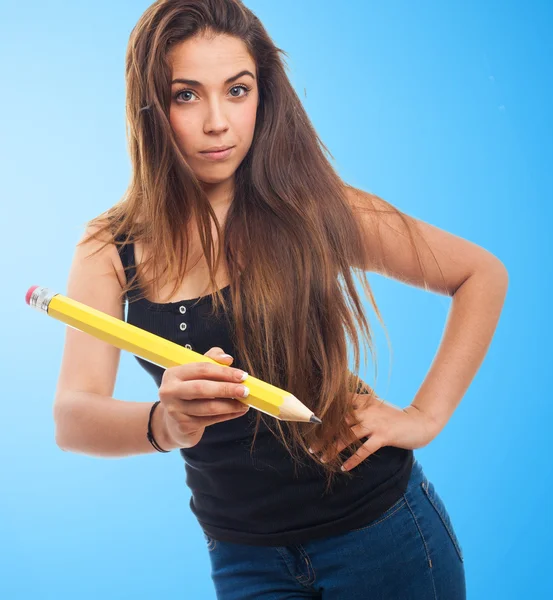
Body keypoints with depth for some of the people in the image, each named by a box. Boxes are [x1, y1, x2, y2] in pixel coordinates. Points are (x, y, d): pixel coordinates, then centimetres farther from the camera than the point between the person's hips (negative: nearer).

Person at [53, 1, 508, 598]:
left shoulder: (311, 208, -11)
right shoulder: (109, 251, -6)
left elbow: (482, 275, -2)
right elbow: (71, 419, -17)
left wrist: (425, 415, -9)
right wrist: (165, 423, -38)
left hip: (377, 524, -1)